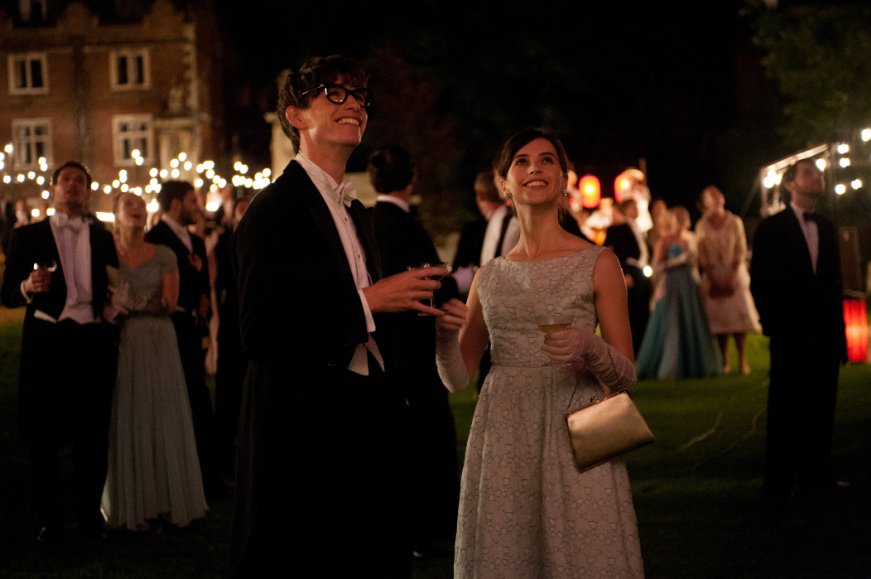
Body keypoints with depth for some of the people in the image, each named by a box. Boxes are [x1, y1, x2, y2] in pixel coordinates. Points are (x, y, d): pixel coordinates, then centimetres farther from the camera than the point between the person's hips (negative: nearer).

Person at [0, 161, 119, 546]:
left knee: (93, 433, 4)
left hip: (94, 342, 2)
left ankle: (88, 514, 16)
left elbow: (112, 292, 15)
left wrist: (113, 339, 0)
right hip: (47, 342, -2)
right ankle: (50, 518, 12)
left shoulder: (103, 239, 14)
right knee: (44, 433, 2)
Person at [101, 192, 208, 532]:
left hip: (157, 344, 1)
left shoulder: (164, 256, 6)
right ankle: (127, 505, 7)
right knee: (123, 422, 1)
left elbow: (169, 303, -2)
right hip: (118, 344, -1)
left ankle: (164, 501, 8)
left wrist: (130, 303, -10)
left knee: (161, 422, 2)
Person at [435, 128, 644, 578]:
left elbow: (626, 376, 0)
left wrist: (589, 348, -20)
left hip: (574, 434, -3)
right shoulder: (490, 276, 11)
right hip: (502, 438, 3)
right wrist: (445, 332, -7)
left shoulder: (598, 264, 1)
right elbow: (456, 376, 12)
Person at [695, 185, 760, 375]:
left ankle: (742, 359, -4)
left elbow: (741, 250, 0)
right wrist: (714, 279, -9)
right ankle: (724, 361, 1)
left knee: (739, 315, -7)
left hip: (734, 273, 0)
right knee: (718, 317, -3)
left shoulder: (735, 222, 4)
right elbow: (702, 254, 2)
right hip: (713, 276, 0)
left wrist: (732, 276, -11)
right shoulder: (702, 226, 5)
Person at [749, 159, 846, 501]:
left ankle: (816, 477, 13)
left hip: (826, 334, 4)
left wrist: (839, 332, 8)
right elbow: (759, 282, -2)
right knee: (786, 411, 0)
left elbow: (834, 281, 12)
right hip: (790, 337, -4)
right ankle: (781, 483, 7)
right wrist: (772, 327, -7)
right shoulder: (771, 229, -1)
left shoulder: (827, 228, 13)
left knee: (821, 410, 5)